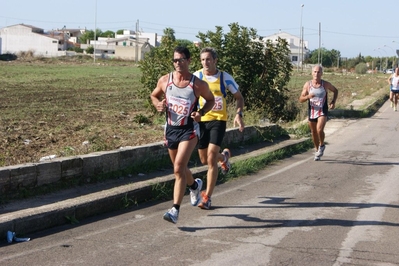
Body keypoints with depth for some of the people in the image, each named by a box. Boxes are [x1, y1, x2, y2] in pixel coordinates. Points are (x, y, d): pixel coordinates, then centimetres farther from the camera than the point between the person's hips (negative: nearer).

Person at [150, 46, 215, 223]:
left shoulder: (198, 84, -10)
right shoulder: (165, 80, -2)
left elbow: (211, 99, 7)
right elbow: (154, 95, 15)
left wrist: (201, 113, -12)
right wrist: (158, 105, -8)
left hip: (189, 130, -4)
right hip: (170, 129, 5)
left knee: (179, 168, -19)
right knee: (179, 168, 19)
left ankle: (175, 210, -16)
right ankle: (194, 185, 52)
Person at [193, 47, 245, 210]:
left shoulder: (225, 78, -4)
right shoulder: (196, 77, -1)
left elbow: (239, 97, 6)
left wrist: (238, 114, -10)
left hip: (218, 120, -3)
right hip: (201, 120, 3)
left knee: (211, 158, -14)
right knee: (204, 160, 11)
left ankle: (207, 197, -6)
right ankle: (224, 156, 47)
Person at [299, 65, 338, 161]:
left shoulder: (326, 84, -6)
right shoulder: (307, 85, -4)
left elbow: (335, 91, 13)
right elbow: (301, 99, -3)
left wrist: (333, 102, -1)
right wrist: (308, 96, -24)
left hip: (322, 111, -2)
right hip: (311, 111, 2)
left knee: (319, 130, -23)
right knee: (314, 132, 13)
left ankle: (322, 146, 5)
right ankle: (317, 150, 35)